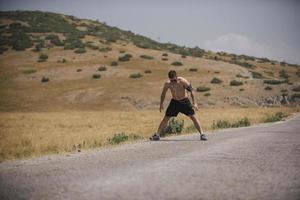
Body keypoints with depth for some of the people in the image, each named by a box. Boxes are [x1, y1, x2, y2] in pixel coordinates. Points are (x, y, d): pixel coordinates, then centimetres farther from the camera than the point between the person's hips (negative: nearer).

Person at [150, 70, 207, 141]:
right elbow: (163, 94, 4)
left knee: (193, 117, -9)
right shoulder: (167, 84, -14)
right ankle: (157, 135, 8)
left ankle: (202, 134, -4)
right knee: (166, 118, 0)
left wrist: (194, 103, -20)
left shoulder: (182, 81, -24)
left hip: (184, 101, -2)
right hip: (174, 102, 2)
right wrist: (161, 104, 8)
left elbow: (191, 91, -17)